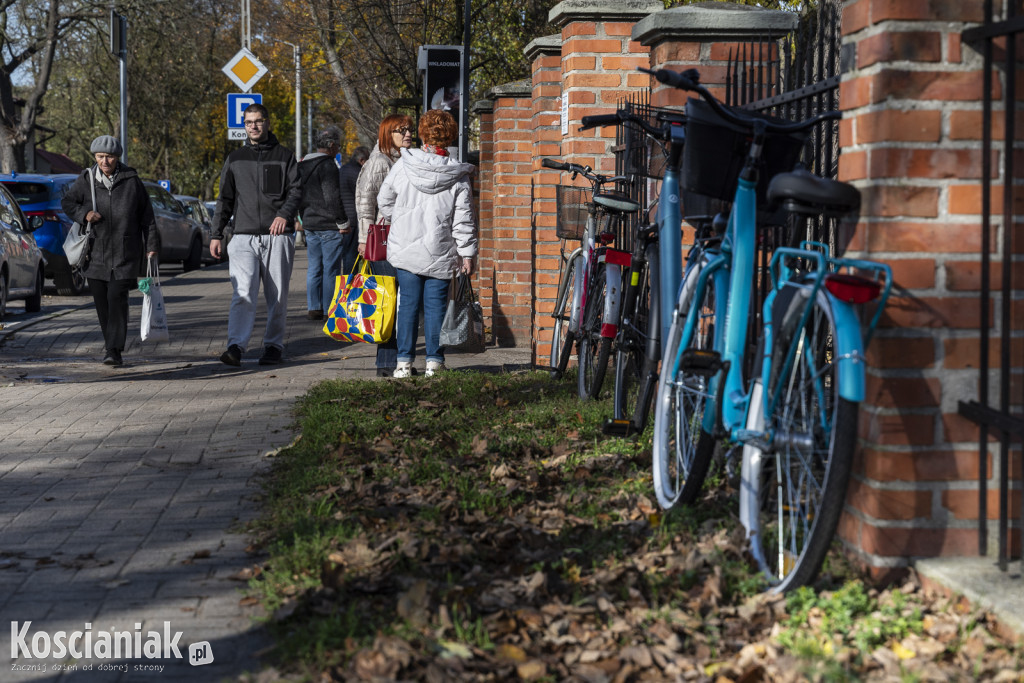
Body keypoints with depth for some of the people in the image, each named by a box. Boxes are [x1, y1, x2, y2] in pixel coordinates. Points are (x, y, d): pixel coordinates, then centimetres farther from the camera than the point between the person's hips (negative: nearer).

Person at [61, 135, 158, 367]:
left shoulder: (131, 180, 0)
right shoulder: (86, 180, 3)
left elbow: (146, 214, 5)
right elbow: (67, 202, 15)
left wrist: (152, 245, 3)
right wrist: (83, 214, -6)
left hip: (126, 252, -3)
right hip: (96, 250, 3)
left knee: (117, 298, -12)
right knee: (101, 300, 7)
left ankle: (114, 350, -14)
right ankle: (111, 343, 24)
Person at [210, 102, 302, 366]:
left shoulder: (284, 156, 10)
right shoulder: (235, 159, 16)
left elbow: (296, 189, 2)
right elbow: (225, 199, 17)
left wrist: (285, 214, -17)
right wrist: (216, 234, 10)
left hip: (278, 236, 0)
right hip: (244, 237, 0)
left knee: (277, 297, 4)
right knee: (243, 293, -14)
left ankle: (274, 346, 15)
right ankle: (236, 347, -22)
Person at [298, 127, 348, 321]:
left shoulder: (303, 165, 13)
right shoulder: (327, 165, -15)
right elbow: (332, 198, -19)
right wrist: (343, 223, -12)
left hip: (310, 225, 8)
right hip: (329, 226, -8)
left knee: (314, 268, 11)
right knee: (331, 269, -3)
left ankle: (313, 308, 12)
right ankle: (330, 310, -2)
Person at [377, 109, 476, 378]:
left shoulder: (402, 165, -3)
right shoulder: (458, 176, -6)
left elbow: (384, 201, 8)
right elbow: (463, 219, -5)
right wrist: (467, 253, 0)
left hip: (405, 249, 1)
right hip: (440, 252, -1)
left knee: (408, 303, 6)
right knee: (436, 305, 5)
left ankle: (404, 361, 7)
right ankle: (434, 361, 6)